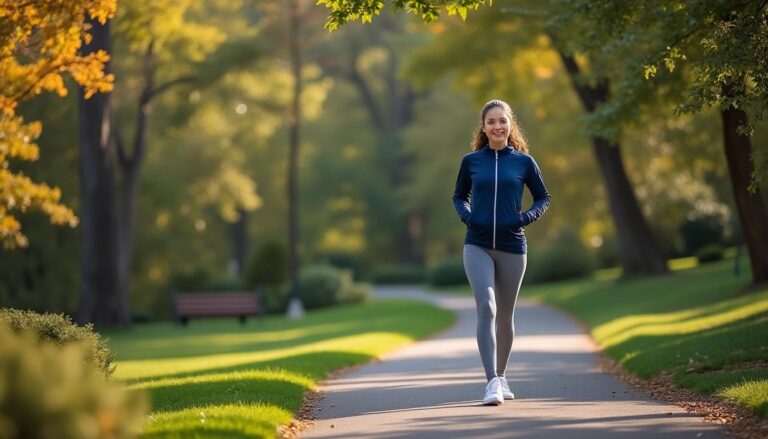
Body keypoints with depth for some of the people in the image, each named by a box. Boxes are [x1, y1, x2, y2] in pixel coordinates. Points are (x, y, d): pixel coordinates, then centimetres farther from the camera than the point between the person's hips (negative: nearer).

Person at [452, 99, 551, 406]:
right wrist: (465, 215, -3)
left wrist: (526, 218, -7)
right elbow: (459, 196, 17)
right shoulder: (471, 161, 3)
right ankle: (491, 383, -22)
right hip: (477, 246, -1)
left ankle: (501, 375, 32)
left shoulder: (524, 161, 1)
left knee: (505, 315, 12)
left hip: (512, 248, 1)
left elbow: (543, 197, 11)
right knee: (486, 307, -18)